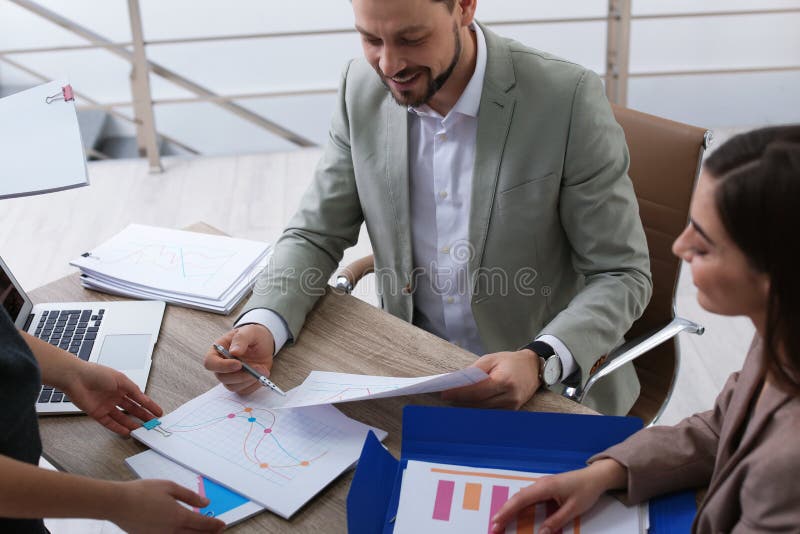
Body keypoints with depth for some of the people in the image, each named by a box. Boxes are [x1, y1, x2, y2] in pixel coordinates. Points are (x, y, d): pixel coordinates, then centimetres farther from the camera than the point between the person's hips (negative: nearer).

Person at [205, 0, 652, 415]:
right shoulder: (363, 89, -2)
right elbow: (316, 236, 3)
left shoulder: (568, 98, -16)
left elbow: (622, 275, -10)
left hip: (551, 385, -3)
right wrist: (262, 326, -16)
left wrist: (539, 361, -28)